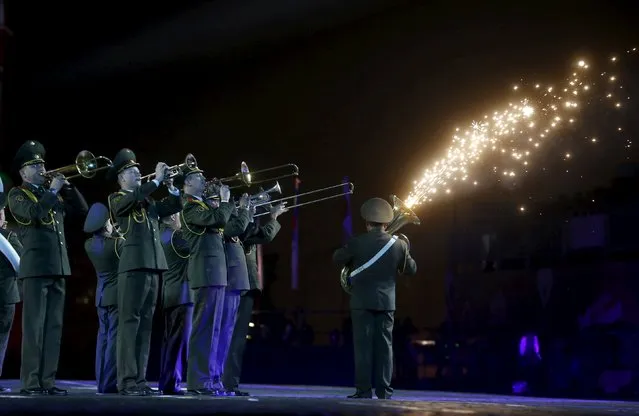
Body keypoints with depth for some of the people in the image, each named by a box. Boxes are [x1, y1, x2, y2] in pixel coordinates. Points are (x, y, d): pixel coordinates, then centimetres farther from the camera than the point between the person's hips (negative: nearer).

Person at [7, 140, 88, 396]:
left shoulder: (54, 194, 21)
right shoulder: (17, 194, 2)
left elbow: (82, 209, 13)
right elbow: (33, 213, -18)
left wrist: (67, 186, 3)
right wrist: (53, 190, -11)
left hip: (59, 268, 6)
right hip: (36, 267, -6)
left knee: (54, 326, 4)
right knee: (33, 326, -8)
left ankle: (48, 380, 6)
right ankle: (30, 382, -8)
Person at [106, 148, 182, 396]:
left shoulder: (149, 202, 23)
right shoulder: (117, 199, 3)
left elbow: (176, 206, 19)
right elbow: (133, 198, -18)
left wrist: (170, 186, 6)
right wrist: (157, 179, -14)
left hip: (153, 266, 7)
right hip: (133, 266, -7)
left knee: (145, 325, 6)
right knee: (129, 322, -9)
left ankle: (139, 380, 7)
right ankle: (126, 381, -11)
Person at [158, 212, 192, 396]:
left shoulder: (163, 236, 16)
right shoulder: (175, 235, -11)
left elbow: (189, 246, 25)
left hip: (170, 295, 9)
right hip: (181, 294, -9)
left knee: (171, 339, 11)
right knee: (179, 339, -9)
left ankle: (166, 382, 12)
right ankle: (171, 383, -12)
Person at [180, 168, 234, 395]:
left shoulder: (204, 205, 21)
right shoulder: (190, 207, -9)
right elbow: (219, 219, -23)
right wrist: (225, 200, -7)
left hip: (215, 272, 10)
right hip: (207, 272, -10)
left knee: (211, 328, 11)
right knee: (204, 328, -10)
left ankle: (205, 379, 15)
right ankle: (197, 381, -9)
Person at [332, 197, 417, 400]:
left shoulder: (357, 242, -8)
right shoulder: (398, 244, -1)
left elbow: (337, 259, 5)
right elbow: (411, 269, 10)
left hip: (362, 301, -2)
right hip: (386, 301, 2)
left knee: (363, 346, 0)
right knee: (384, 345, 5)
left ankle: (363, 390, -3)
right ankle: (383, 390, 4)